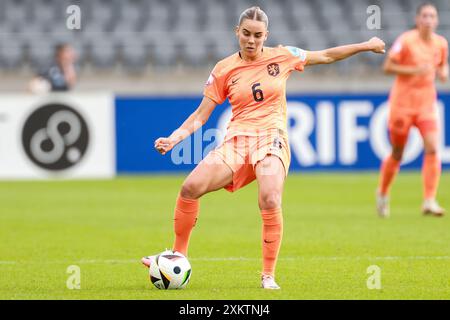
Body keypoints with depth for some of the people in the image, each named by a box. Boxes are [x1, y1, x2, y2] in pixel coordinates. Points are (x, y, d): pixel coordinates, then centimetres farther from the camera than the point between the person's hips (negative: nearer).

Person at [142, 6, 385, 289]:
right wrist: (174, 138, -6)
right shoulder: (225, 70, 7)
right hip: (236, 141, 2)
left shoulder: (281, 57, 6)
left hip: (271, 138, -2)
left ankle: (269, 276, -14)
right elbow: (201, 115, 7)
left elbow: (327, 56, 19)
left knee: (270, 200, -28)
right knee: (191, 187, -17)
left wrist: (366, 45, 19)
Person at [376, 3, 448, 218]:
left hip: (427, 103, 3)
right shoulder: (406, 40, -10)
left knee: (432, 148, -16)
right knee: (397, 154, 6)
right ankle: (382, 194, 31)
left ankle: (429, 201, -16)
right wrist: (414, 70, -22)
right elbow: (387, 67, -11)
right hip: (402, 101, -3)